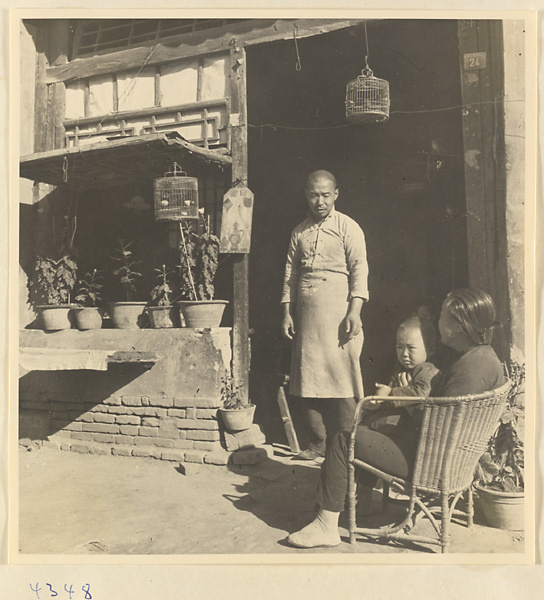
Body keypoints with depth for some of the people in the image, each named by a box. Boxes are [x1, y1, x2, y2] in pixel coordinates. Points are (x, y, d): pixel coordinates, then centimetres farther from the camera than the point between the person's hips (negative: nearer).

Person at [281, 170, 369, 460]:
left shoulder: (348, 227, 3)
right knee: (309, 380, 5)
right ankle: (318, 443, 15)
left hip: (337, 311, -4)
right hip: (306, 314, 5)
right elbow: (290, 274, 16)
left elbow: (359, 270, -4)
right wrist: (287, 313, 8)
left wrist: (354, 311, -15)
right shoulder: (299, 232, 16)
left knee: (341, 378, -6)